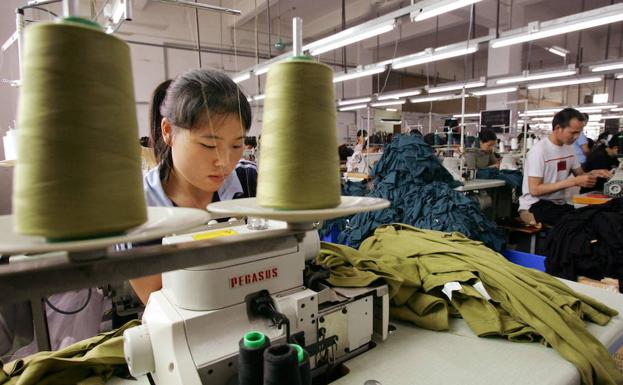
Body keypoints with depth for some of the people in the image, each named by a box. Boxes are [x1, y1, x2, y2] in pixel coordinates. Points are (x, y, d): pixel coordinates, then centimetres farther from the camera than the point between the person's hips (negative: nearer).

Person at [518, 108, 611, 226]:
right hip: (535, 206, -8)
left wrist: (593, 174, -7)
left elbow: (580, 174, 16)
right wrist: (573, 182, -25)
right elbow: (534, 190, -23)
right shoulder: (539, 150, -18)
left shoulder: (569, 148, 7)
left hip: (558, 204, 8)